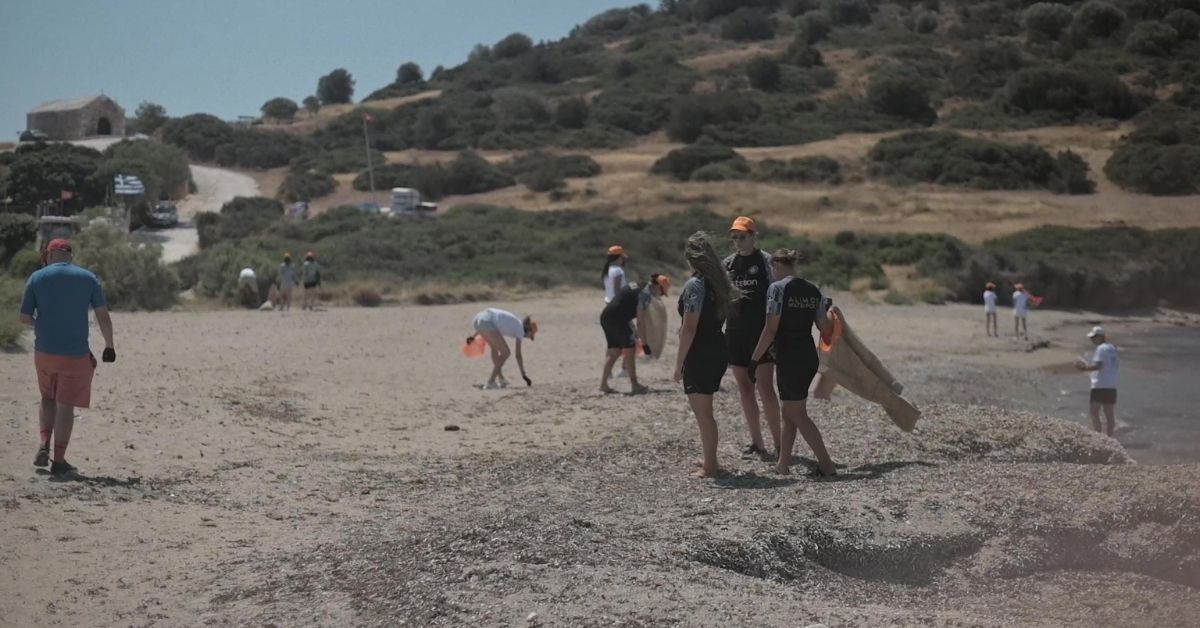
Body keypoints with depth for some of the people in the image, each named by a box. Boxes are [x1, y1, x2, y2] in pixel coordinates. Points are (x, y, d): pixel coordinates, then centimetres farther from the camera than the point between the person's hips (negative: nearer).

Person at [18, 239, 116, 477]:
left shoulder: (37, 278, 0)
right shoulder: (88, 278, -1)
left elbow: (25, 317, 0)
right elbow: (103, 316, -2)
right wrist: (109, 346, 7)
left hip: (44, 352, 1)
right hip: (76, 355, -1)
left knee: (48, 399, 22)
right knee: (66, 406, 5)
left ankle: (44, 445, 7)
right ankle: (59, 461, 7)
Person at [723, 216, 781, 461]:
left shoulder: (766, 261, -5)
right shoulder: (728, 264, 10)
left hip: (761, 333, -5)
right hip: (735, 333, 6)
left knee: (765, 387, -10)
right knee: (744, 388, 8)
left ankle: (778, 443, -4)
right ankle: (756, 442, 15)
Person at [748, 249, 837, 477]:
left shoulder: (778, 288, -11)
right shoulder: (813, 290, 8)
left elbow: (770, 330, -15)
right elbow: (826, 330, 10)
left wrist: (755, 358, -9)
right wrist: (829, 311, 31)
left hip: (788, 359, -7)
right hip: (810, 358, 7)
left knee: (798, 414, 1)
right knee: (789, 410, 17)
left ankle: (826, 465, -3)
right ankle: (783, 463, 22)